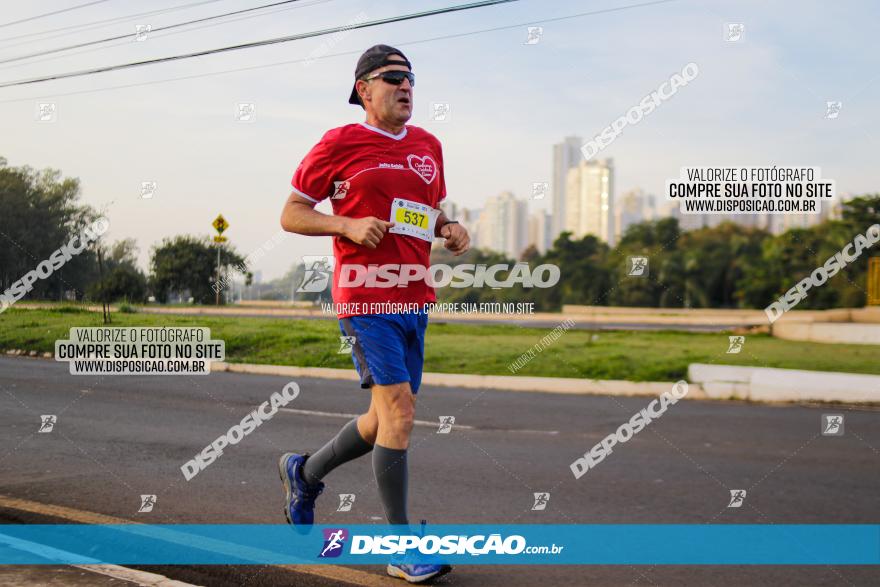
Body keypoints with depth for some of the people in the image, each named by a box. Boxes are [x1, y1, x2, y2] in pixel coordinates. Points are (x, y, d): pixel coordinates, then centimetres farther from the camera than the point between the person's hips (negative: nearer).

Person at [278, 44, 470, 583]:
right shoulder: (339, 145, -3)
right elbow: (291, 215, 0)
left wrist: (451, 229, 4)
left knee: (387, 420, 14)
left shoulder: (428, 145, 15)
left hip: (415, 299, 7)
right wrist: (349, 224, -16)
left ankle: (305, 473, 38)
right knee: (400, 411, -13)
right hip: (366, 296, -7)